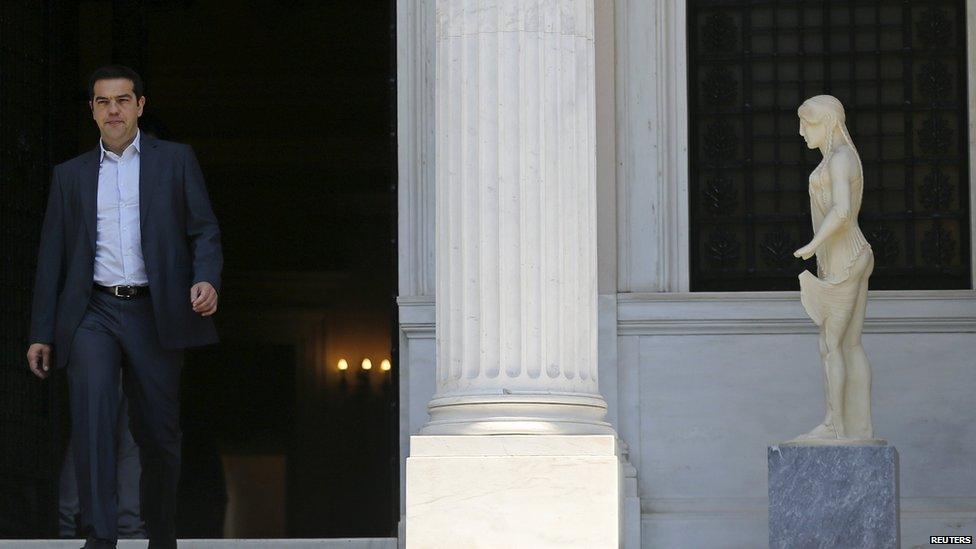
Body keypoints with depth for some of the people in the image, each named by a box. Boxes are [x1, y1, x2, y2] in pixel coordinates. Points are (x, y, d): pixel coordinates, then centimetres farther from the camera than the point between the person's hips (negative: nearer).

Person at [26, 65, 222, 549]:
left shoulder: (176, 160, 11)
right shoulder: (71, 174, 16)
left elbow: (204, 231, 6)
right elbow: (51, 256, 15)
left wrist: (206, 278, -15)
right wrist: (41, 334, 10)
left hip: (155, 313, 0)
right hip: (93, 312, 0)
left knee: (158, 434, 4)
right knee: (92, 413, -21)